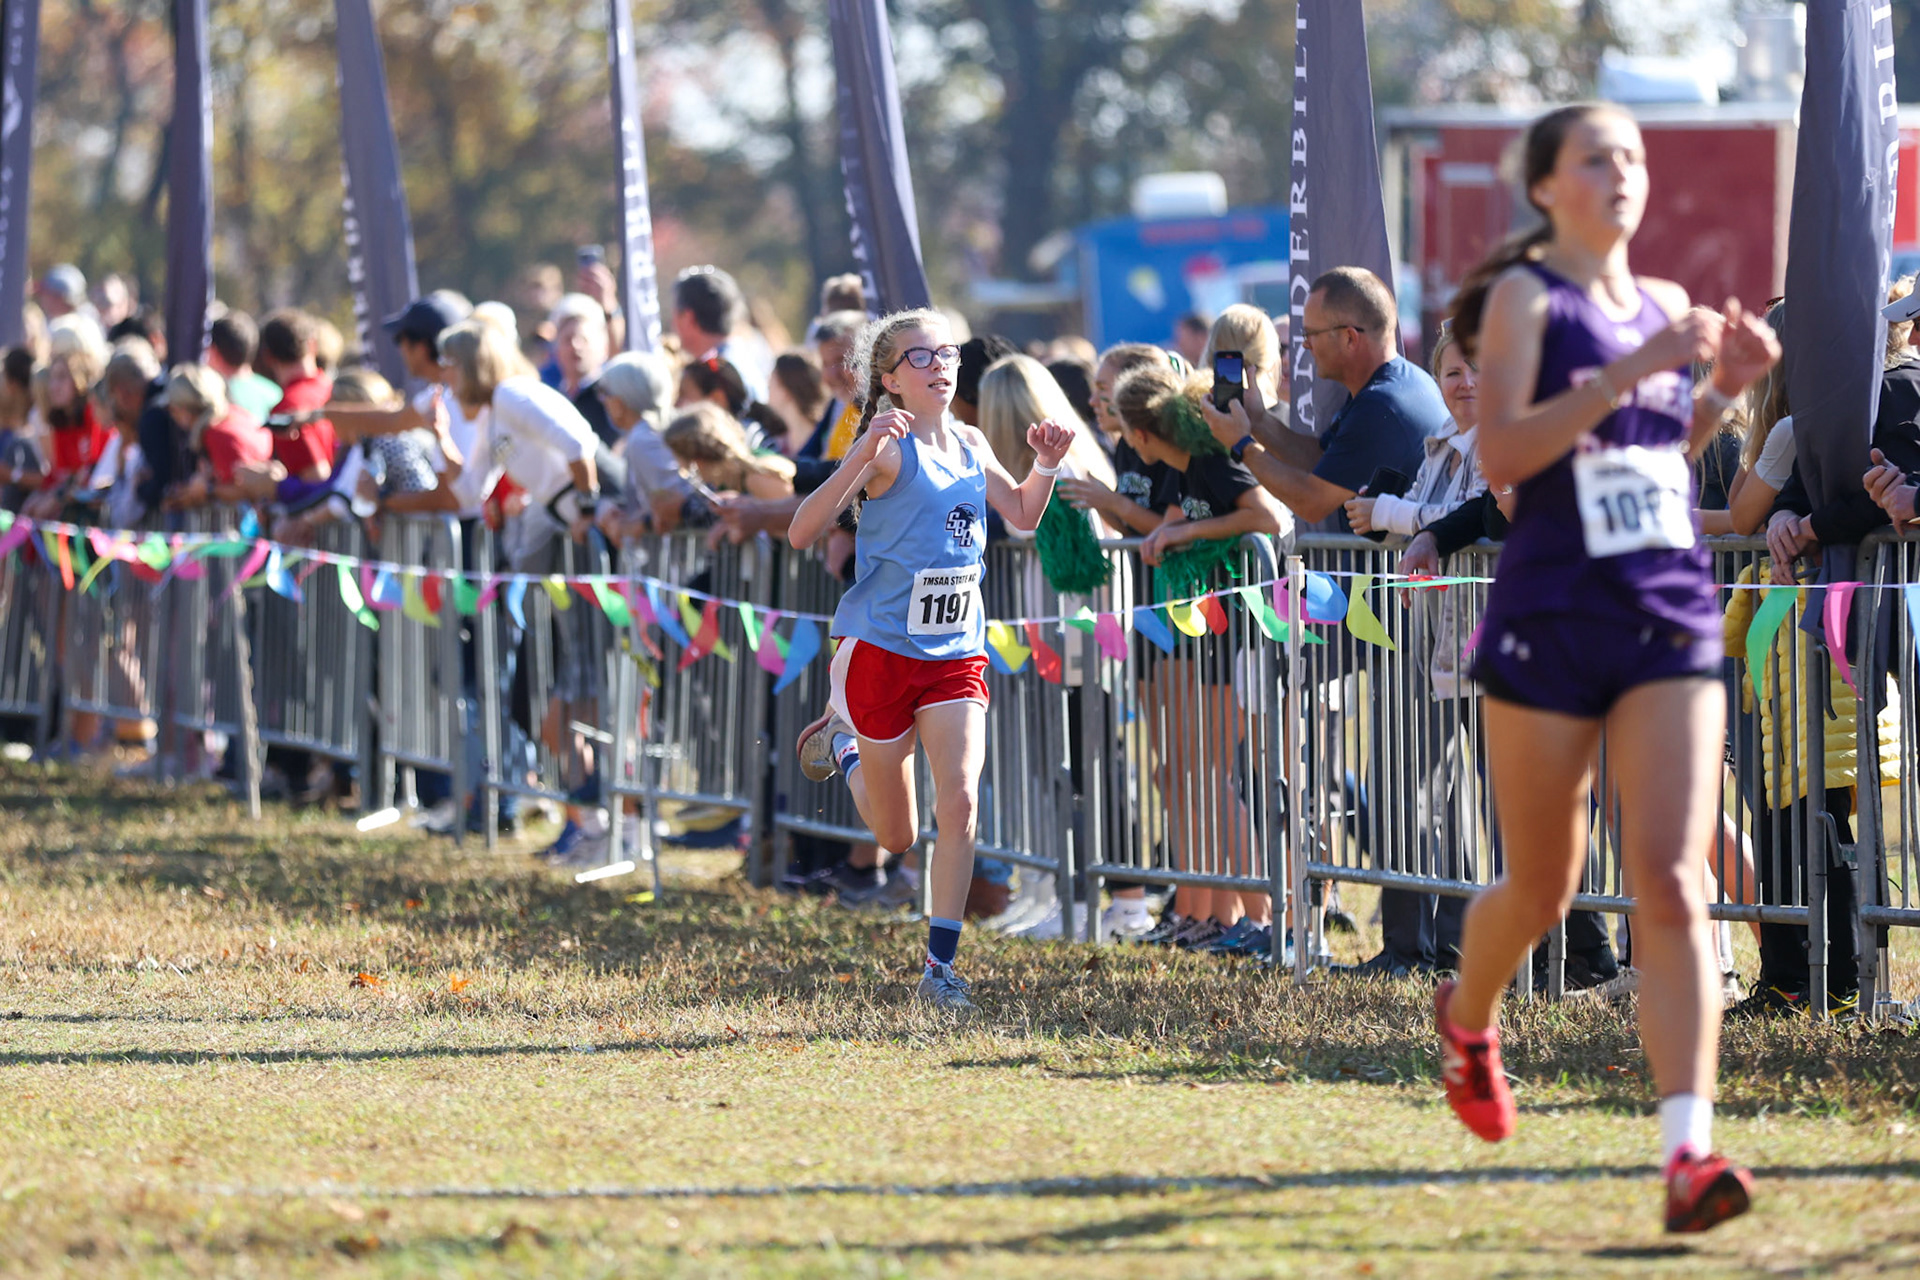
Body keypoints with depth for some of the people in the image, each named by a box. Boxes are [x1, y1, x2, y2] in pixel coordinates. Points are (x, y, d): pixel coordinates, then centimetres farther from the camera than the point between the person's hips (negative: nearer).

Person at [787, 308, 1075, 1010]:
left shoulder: (969, 445, 6)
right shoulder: (891, 449, -15)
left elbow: (1021, 515, 23)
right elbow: (802, 533, -24)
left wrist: (1046, 464, 3)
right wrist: (863, 455, -36)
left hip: (955, 655, 4)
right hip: (881, 649, -4)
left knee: (960, 804, -15)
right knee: (897, 836, 10)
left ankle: (939, 966, -7)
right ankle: (843, 743, 43)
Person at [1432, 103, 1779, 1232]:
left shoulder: (1664, 303, 13)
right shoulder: (1525, 296, -3)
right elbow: (1502, 454, -17)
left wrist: (1726, 387, 9)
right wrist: (1638, 368, -21)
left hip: (1674, 624, 3)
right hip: (1552, 620, -3)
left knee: (1672, 882, -12)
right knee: (1544, 891, 10)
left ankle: (1689, 1151, -21)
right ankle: (1468, 1017, 44)